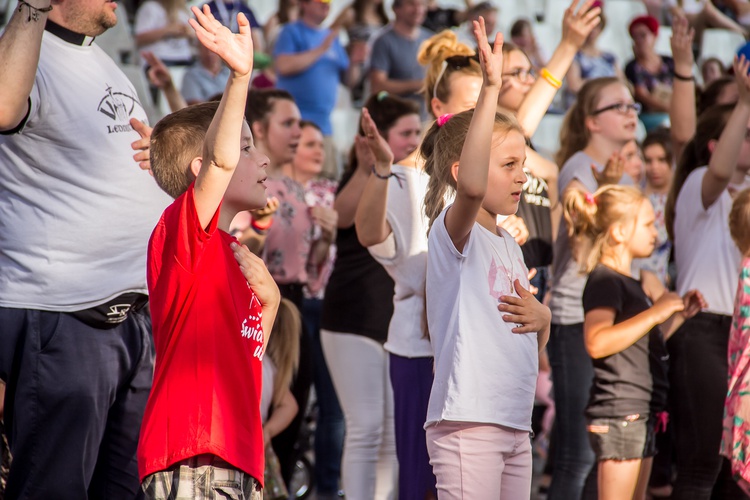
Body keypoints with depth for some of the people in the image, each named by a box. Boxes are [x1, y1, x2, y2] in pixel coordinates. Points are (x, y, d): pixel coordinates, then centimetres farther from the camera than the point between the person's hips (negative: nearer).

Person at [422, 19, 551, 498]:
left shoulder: (508, 243, 18)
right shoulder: (454, 230, -7)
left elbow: (537, 343, 26)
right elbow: (470, 186, -32)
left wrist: (540, 317, 1)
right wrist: (492, 87, -35)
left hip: (515, 425, 9)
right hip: (467, 421, -9)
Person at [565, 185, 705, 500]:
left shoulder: (630, 283, 19)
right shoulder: (604, 281, -12)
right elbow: (597, 342, -28)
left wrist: (680, 314, 15)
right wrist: (655, 312, -24)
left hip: (640, 411, 10)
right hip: (618, 411, -10)